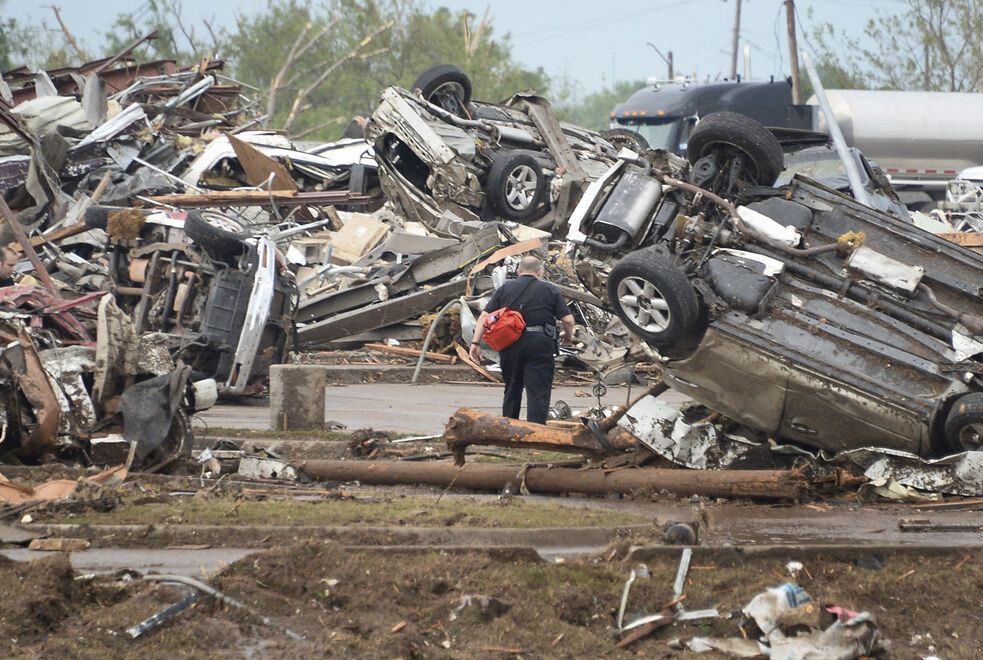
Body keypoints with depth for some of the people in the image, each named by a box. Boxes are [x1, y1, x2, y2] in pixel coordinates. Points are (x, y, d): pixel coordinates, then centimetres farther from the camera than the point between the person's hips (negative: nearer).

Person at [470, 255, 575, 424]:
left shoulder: (505, 288, 11)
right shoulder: (550, 290, 6)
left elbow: (484, 316, 3)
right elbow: (567, 319, 1)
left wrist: (476, 343, 3)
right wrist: (569, 336, 21)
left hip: (510, 345, 3)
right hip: (539, 345, -3)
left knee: (512, 391, 17)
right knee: (538, 393, -4)